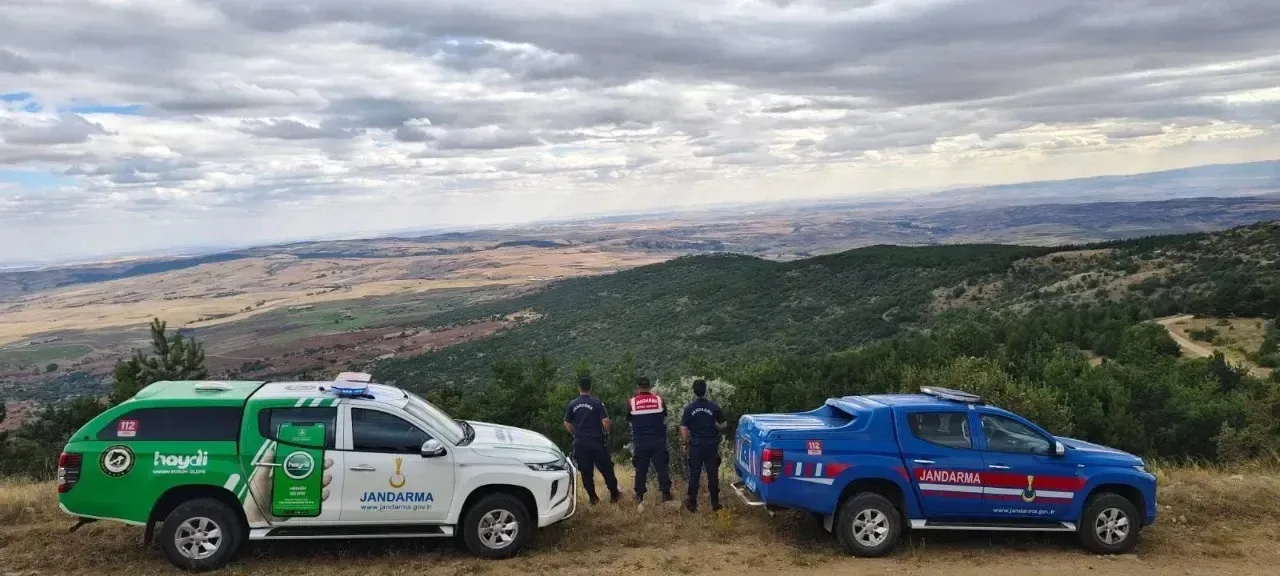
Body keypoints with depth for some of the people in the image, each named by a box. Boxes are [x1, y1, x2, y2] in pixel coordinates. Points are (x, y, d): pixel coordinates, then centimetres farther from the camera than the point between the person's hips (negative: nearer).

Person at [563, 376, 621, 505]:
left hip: (580, 444, 3)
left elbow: (567, 425, 6)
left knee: (586, 472, 10)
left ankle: (592, 497, 14)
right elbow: (606, 422, -13)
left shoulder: (572, 404, 2)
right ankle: (614, 494, 16)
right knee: (606, 469, 9)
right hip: (597, 442, -3)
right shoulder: (597, 402, -9)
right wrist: (606, 432, 6)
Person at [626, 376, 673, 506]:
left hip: (640, 442, 0)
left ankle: (639, 496, 13)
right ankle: (666, 494, 6)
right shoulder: (659, 400, -2)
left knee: (641, 469, 9)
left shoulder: (631, 402, -5)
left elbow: (628, 420, 8)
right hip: (658, 440, 0)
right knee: (662, 467, 7)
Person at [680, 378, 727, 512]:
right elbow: (723, 425, 2)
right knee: (713, 474, 8)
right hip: (712, 445, 0)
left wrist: (685, 441, 10)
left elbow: (683, 428, -6)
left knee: (694, 474, 7)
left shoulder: (689, 408, -6)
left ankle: (692, 503, 11)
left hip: (696, 445, 0)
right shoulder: (714, 407, -7)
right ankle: (715, 502, 14)